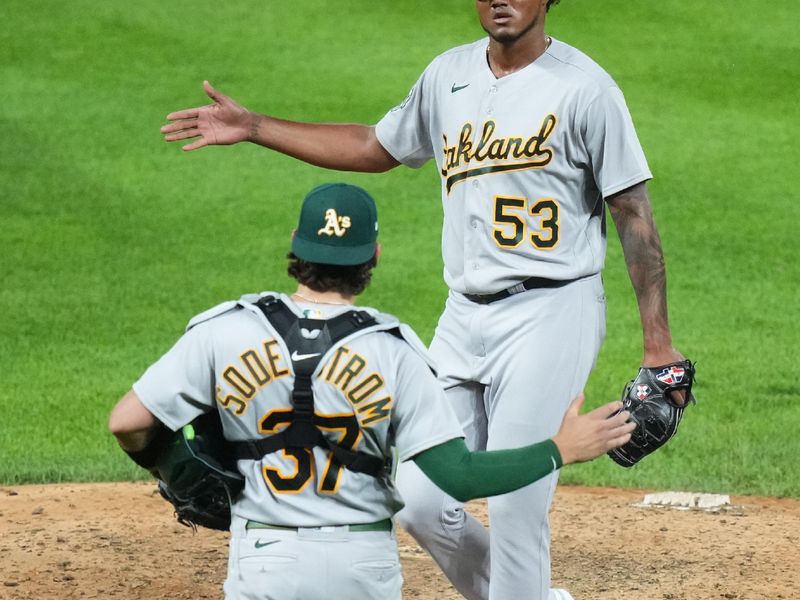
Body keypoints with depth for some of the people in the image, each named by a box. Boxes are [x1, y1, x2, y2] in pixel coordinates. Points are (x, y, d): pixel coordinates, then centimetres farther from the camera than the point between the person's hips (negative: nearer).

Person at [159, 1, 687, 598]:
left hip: (549, 313, -7)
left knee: (513, 503, -13)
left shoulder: (584, 88, -8)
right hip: (463, 318, 7)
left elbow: (635, 216, -8)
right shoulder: (448, 75, 11)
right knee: (421, 502, 3)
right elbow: (375, 147, 25)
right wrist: (253, 127, 20)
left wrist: (659, 343, -12)